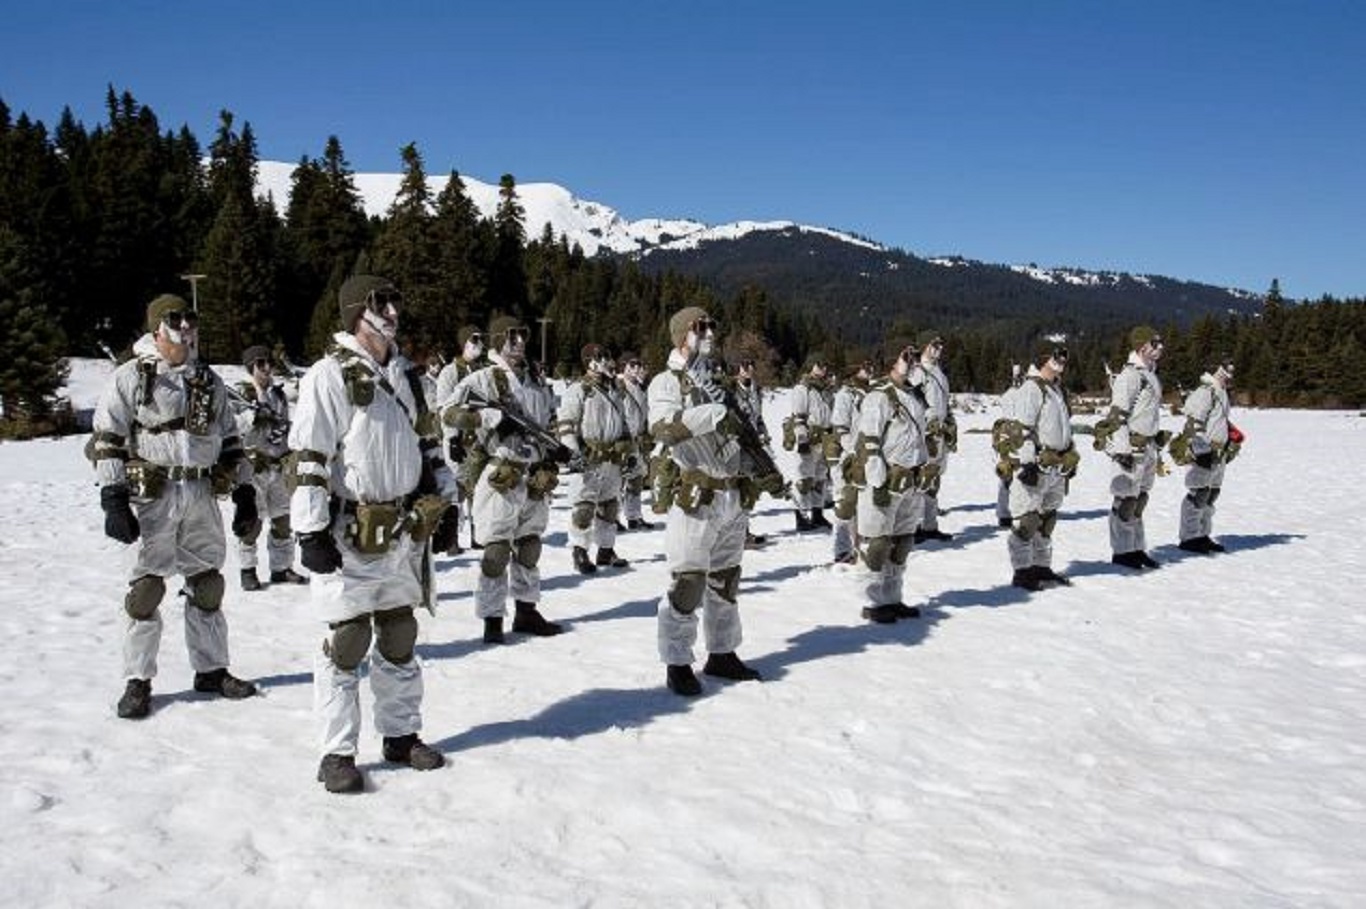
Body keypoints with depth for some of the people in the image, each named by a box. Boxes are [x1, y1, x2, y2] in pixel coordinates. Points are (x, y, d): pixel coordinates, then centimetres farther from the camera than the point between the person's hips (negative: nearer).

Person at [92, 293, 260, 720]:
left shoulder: (209, 381, 14)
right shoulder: (131, 377, -1)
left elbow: (229, 440, 19)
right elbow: (107, 441, -5)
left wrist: (244, 491, 13)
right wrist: (113, 499, -12)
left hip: (202, 493, 5)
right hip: (153, 494, -5)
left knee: (207, 582, 9)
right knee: (147, 585, -3)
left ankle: (211, 670, 21)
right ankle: (138, 681, 9)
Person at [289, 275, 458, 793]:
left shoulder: (405, 375, 13)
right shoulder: (330, 375, -10)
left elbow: (427, 443, 20)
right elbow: (308, 458, -14)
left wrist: (443, 505, 17)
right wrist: (312, 530, -18)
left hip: (407, 532, 7)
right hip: (351, 535, -7)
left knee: (400, 635, 15)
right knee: (348, 641, -1)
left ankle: (401, 735, 28)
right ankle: (338, 752, 11)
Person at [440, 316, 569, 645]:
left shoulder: (537, 381, 14)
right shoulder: (483, 379, -6)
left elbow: (551, 418, 28)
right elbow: (448, 412, -15)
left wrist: (558, 447, 11)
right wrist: (490, 417, -22)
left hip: (537, 477, 7)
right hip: (500, 477, -6)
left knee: (529, 544, 14)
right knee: (497, 549, -4)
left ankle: (526, 611, 25)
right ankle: (492, 618, 5)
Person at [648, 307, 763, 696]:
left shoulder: (717, 383, 16)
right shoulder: (667, 383, -6)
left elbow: (738, 432, 25)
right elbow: (662, 428, -26)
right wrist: (713, 415, -31)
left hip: (731, 497, 8)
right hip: (694, 499, -8)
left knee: (726, 580, 16)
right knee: (688, 583, -5)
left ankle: (722, 654, 28)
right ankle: (677, 664, 6)